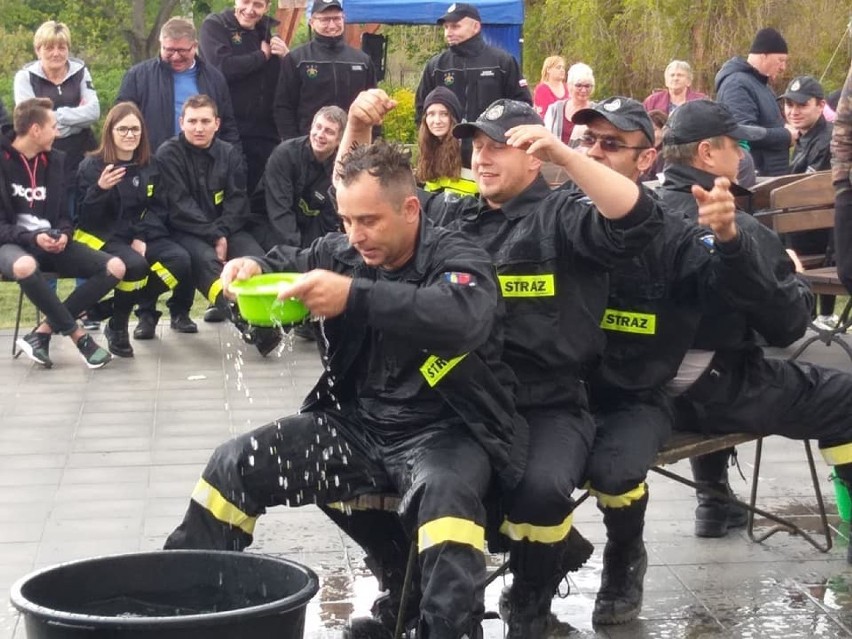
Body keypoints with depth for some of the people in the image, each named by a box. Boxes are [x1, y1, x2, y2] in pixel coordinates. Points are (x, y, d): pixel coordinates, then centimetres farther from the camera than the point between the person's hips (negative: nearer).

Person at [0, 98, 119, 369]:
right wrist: (31, 237, -23)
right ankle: (78, 335, -24)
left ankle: (43, 332, -18)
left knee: (115, 267, -16)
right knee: (25, 267, -43)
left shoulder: (56, 160, 10)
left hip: (52, 243, 6)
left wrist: (63, 234, -8)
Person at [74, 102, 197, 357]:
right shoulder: (92, 166, -4)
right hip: (103, 237, -4)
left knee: (179, 259, -24)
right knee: (135, 265, -35)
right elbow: (85, 217, -9)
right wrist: (100, 189, -28)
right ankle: (117, 326, -14)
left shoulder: (149, 167, 10)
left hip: (140, 237, 5)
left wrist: (142, 238, -10)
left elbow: (155, 209, 8)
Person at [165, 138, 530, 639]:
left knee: (445, 495, -39)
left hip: (444, 431, -6)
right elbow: (288, 263, 20)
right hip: (357, 424, 6)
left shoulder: (458, 259, -14)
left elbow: (462, 318, -37)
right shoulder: (345, 254, 3)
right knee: (234, 466, -2)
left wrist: (355, 296, -45)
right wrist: (252, 269, -6)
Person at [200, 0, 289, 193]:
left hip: (265, 131, 5)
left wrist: (286, 57, -6)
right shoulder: (214, 26, -2)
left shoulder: (269, 32, 14)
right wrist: (262, 55, -8)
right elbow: (223, 68, -19)